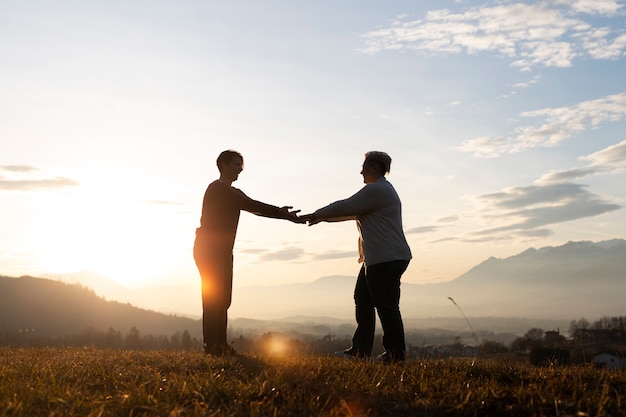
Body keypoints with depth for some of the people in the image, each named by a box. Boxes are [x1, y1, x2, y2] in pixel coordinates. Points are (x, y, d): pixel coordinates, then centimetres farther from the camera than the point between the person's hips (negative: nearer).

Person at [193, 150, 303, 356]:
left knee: (223, 299, 5)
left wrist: (283, 214, -5)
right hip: (209, 249, -9)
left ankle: (221, 346, 6)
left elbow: (254, 208, 8)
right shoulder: (217, 188, -11)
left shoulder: (233, 193, 19)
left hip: (222, 251, 9)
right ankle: (211, 345, -11)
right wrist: (280, 212, -20)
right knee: (213, 297, -11)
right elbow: (250, 205, -19)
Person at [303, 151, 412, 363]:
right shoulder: (381, 190, 22)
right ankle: (360, 350, 17)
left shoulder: (376, 190, -13)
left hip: (386, 260, -11)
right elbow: (353, 212, 26)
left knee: (386, 306, -8)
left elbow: (346, 207, -14)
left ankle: (396, 353, -2)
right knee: (363, 301, 13)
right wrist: (323, 217, 21)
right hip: (376, 259, 11)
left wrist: (316, 215, -2)